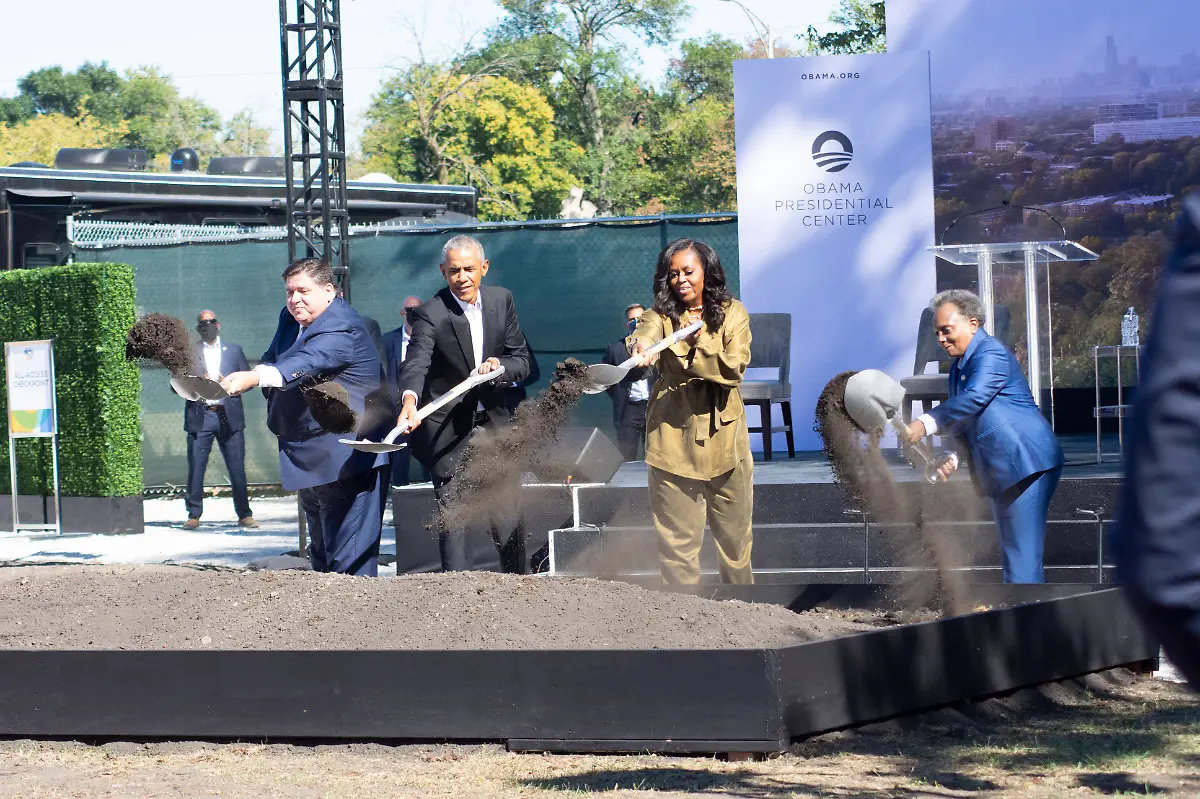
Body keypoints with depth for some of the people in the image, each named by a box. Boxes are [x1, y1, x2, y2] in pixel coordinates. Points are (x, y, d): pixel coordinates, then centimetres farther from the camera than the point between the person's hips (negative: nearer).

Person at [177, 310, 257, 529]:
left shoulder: (234, 350, 15)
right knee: (196, 468, -3)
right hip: (199, 417, -1)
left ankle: (244, 514, 7)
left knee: (237, 468, 0)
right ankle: (194, 515, 5)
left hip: (229, 416, 1)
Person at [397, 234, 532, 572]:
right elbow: (416, 362, -31)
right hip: (447, 429, -4)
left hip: (493, 422, 4)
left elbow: (522, 362, 6)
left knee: (507, 519, 9)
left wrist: (500, 365, -18)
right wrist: (410, 399, -52)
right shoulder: (431, 314, -15)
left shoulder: (501, 300, 2)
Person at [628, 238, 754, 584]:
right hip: (674, 436, -1)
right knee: (678, 540, 2)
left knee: (735, 533, 13)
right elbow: (647, 329, -26)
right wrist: (641, 345, -49)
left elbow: (735, 368, -11)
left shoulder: (732, 313, 2)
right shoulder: (663, 314, -1)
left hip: (724, 436, 1)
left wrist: (701, 345, -26)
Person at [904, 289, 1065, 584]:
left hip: (1026, 463, -11)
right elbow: (964, 422, 22)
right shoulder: (958, 367, 18)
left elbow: (974, 399, -29)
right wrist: (953, 459, 4)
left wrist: (926, 424, -31)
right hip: (1001, 472, 11)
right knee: (1013, 552, 13)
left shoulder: (991, 353, -13)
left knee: (1021, 555, -14)